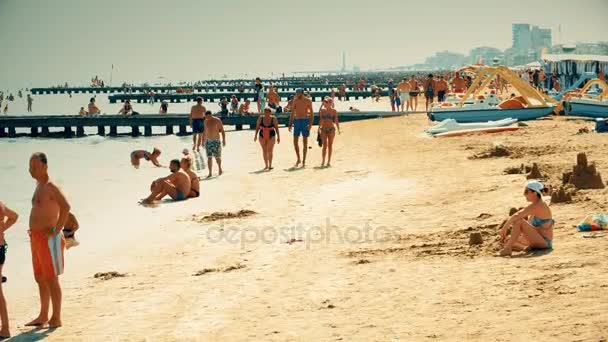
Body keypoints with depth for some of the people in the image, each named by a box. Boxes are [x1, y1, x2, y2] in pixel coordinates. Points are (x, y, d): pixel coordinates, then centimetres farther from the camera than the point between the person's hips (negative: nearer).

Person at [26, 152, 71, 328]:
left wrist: (56, 231, -24)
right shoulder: (39, 186, 15)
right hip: (36, 238, 10)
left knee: (51, 279, -5)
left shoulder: (51, 186, -14)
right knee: (40, 279, 15)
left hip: (48, 239, -10)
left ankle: (56, 318, 0)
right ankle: (43, 316, 24)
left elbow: (66, 207, -28)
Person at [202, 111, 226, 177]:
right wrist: (203, 140, 16)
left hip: (216, 141, -4)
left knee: (217, 157, 3)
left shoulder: (217, 121, -7)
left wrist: (224, 140, -11)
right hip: (208, 141, 4)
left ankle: (220, 169, 29)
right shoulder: (206, 121, 8)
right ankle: (210, 173, -2)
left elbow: (222, 131, -5)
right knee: (209, 157, -4)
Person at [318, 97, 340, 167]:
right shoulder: (322, 110, 6)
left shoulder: (334, 111, 1)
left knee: (330, 145, 3)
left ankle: (329, 162, 9)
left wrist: (338, 129, -7)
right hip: (324, 129, 1)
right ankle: (323, 161, 0)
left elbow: (336, 121, 1)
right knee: (325, 145, -4)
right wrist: (319, 128, 3)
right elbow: (320, 120, 10)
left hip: (331, 129, -1)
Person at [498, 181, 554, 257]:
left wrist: (504, 227, -18)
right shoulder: (536, 205, 12)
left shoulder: (538, 206, -18)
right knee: (508, 240, 17)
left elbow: (517, 216, -26)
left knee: (518, 221, -24)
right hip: (539, 240, 10)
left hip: (544, 242, -10)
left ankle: (507, 249, -25)